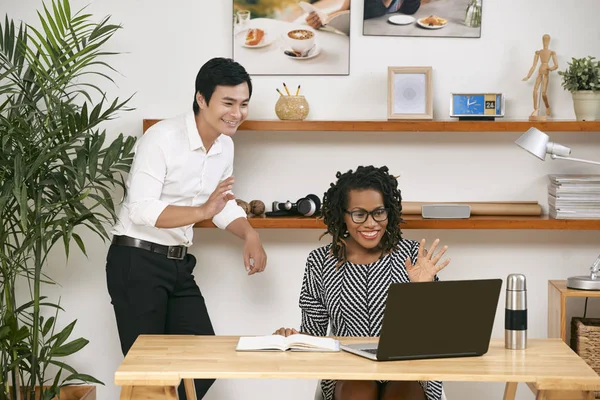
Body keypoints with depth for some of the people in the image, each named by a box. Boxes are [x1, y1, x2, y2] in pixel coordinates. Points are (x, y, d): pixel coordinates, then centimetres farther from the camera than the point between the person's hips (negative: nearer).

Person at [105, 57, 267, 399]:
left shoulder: (225, 146, 6)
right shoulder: (162, 138, -19)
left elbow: (224, 205, 17)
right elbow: (140, 210, -27)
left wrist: (250, 234, -4)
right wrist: (202, 211, -38)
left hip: (179, 265, 8)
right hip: (137, 262, -8)